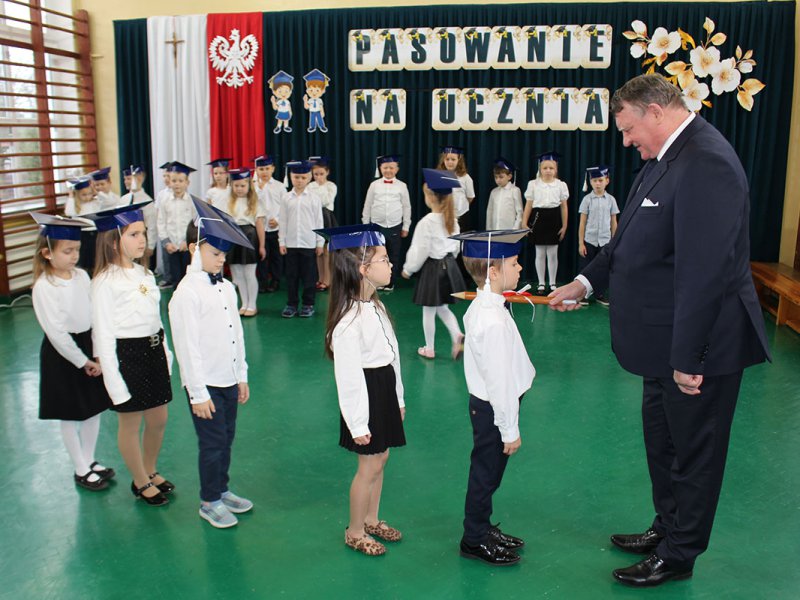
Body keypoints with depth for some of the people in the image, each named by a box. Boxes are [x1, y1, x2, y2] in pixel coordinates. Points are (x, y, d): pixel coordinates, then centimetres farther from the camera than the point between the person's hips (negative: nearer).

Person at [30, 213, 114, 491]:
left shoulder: (82, 276, -1)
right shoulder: (43, 287, -17)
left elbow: (94, 317, 1)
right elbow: (56, 332, -18)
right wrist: (83, 362, -13)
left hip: (89, 346, 6)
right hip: (62, 354, -6)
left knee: (94, 409, 15)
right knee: (70, 416, 9)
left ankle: (89, 461, 34)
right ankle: (81, 471, 24)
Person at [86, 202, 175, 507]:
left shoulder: (144, 274, 4)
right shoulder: (105, 282, -16)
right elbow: (103, 334, -15)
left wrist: (166, 353, 12)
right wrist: (114, 380, -15)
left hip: (153, 351, 7)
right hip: (126, 356, -7)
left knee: (158, 419, 17)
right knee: (130, 424, 11)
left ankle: (150, 471, 41)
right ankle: (141, 483, 30)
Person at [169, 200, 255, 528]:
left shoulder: (226, 287, 5)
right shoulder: (187, 292, -17)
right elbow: (187, 347, -17)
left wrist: (242, 376, 13)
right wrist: (198, 393, -16)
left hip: (229, 380, 7)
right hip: (205, 383, -7)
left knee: (226, 440, 18)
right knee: (212, 443, 4)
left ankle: (222, 490, 36)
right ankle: (209, 502, 22)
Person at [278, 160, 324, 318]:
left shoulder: (314, 198, 0)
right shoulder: (286, 198, 3)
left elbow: (318, 221, 2)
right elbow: (283, 221, 5)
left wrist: (320, 243, 0)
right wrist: (282, 242, 2)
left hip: (309, 244, -1)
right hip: (290, 243, 1)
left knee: (309, 276, 5)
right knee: (291, 275, 7)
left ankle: (308, 304, 15)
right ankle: (291, 304, 17)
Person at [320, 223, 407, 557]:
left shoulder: (374, 307, 5)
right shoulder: (349, 320, -25)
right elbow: (348, 377, -22)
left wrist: (398, 398, 18)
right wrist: (358, 424, -18)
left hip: (385, 391, 9)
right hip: (365, 395, -9)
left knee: (380, 458, 19)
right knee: (369, 465, 4)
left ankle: (371, 520, 38)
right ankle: (355, 532, 24)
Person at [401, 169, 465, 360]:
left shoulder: (427, 222, -19)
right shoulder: (452, 220, 2)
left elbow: (419, 250, -15)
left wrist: (408, 269, -1)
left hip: (432, 268, -7)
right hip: (449, 265, 7)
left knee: (429, 311, 8)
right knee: (442, 308, 20)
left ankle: (429, 349, 20)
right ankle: (457, 335, 0)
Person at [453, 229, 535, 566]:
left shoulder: (479, 307, 3)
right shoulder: (494, 321, -29)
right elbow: (499, 380, -26)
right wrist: (510, 430, -18)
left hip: (486, 405, 10)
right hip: (494, 410, -10)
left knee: (487, 473, 23)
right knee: (486, 473, 8)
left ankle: (483, 529, 41)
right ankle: (474, 541, 26)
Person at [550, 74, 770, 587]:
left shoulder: (706, 164, -25)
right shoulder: (668, 156, 7)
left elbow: (705, 271, -29)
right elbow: (632, 240, 16)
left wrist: (688, 358, -26)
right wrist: (586, 281, 12)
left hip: (700, 343, -10)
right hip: (666, 343, 10)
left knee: (693, 452, 9)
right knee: (662, 441, 24)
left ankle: (678, 557, 28)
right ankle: (667, 529, 44)